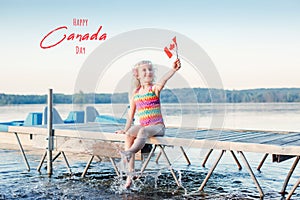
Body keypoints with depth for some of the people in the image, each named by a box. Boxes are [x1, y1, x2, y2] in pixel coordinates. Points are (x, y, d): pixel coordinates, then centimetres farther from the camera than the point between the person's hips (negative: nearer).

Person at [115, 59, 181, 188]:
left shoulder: (155, 88, -1)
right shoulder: (135, 92, 12)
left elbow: (163, 80, -24)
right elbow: (131, 113, 18)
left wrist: (173, 70, -42)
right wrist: (125, 129, 11)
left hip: (157, 126, -4)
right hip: (142, 126, 4)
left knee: (143, 131, -35)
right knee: (129, 134, -25)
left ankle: (129, 153, -59)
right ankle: (130, 174, -28)